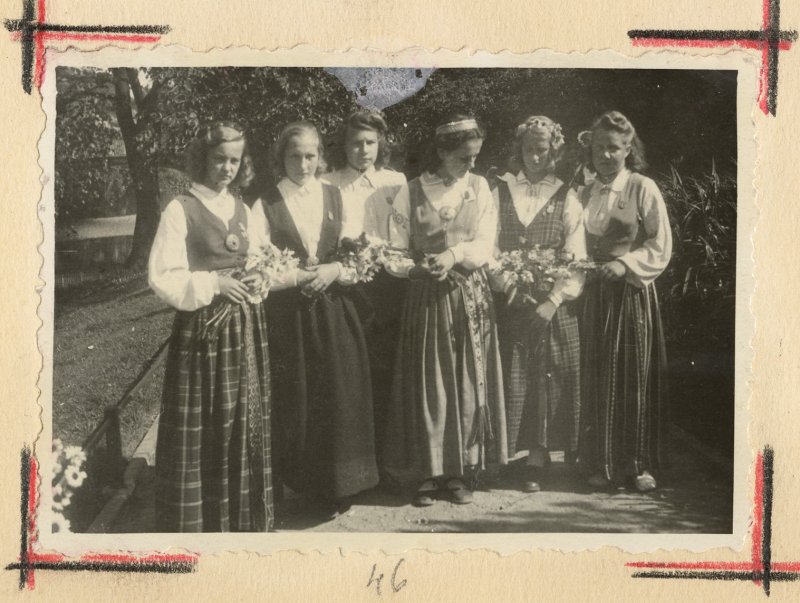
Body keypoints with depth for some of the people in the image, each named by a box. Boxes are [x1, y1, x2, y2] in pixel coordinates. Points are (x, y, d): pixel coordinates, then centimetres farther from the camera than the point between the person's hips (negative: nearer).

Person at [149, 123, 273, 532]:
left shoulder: (243, 210, 12)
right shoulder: (180, 209, -7)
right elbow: (162, 277, -12)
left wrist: (257, 281, -1)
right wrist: (214, 285, -19)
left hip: (245, 329, 6)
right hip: (201, 329, -6)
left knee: (245, 423, 10)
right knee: (201, 428, -1)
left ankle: (244, 516, 22)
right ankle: (196, 520, 11)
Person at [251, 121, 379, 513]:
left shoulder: (337, 198, 7)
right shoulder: (266, 205, -1)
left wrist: (335, 270, -12)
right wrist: (300, 276, -18)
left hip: (335, 314, 2)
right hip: (288, 316, -2)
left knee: (338, 398, 2)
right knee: (294, 403, 2)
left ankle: (337, 488, 17)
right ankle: (296, 485, 18)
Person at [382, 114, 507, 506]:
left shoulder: (479, 188, 6)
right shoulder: (413, 191, 1)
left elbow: (485, 246, -1)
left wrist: (455, 254, -19)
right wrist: (415, 266, -18)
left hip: (470, 295, 2)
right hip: (426, 296, -2)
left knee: (468, 382, 4)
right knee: (427, 383, 0)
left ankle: (462, 472, 14)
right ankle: (430, 473, 10)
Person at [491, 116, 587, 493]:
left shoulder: (566, 198, 5)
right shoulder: (501, 192, 9)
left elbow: (576, 258, -1)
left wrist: (554, 300, -13)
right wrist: (507, 283, -12)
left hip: (554, 305, -1)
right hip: (511, 302, 1)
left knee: (548, 377, -1)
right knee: (512, 377, 1)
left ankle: (538, 456, 7)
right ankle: (511, 451, 11)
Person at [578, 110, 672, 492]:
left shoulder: (643, 189, -3)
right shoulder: (585, 194, 10)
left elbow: (660, 248, -5)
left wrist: (625, 264, -17)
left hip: (634, 292, -3)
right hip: (595, 294, 3)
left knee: (637, 377, 1)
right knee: (598, 378, 4)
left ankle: (640, 464, 11)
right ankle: (602, 463, 13)